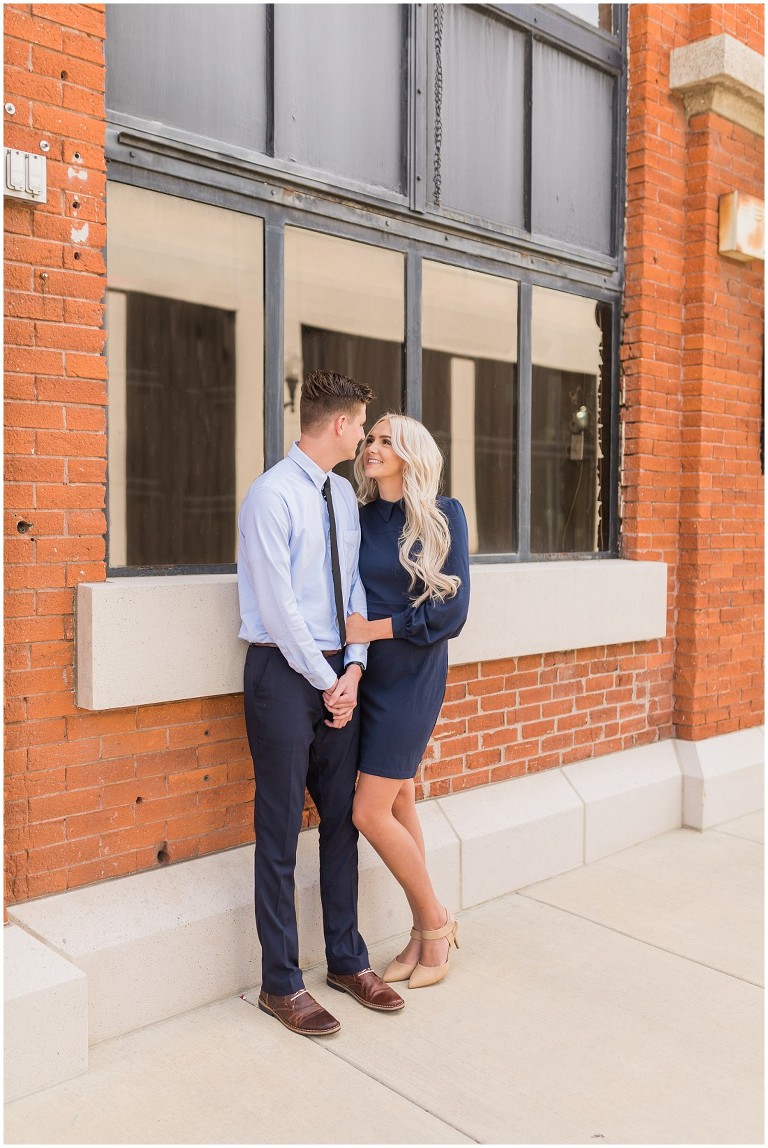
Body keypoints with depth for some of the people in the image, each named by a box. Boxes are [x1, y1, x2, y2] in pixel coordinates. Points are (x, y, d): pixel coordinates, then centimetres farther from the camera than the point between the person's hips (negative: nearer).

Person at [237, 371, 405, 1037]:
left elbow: (353, 588, 10)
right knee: (280, 832, 3)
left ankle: (347, 959, 30)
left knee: (343, 819, 14)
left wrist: (353, 668, -3)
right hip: (285, 672, -7)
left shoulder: (343, 495, 11)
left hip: (338, 674, 7)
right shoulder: (272, 495, -13)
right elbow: (280, 606, -15)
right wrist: (326, 679, -11)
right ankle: (281, 984, 18)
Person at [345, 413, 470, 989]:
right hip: (365, 674, 5)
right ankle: (425, 932, 27)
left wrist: (373, 629, -13)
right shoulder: (359, 518, 6)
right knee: (399, 804, 11)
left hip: (412, 675, -5)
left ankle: (437, 920, 16)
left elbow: (451, 611, -10)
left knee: (370, 812, -7)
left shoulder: (443, 515, -6)